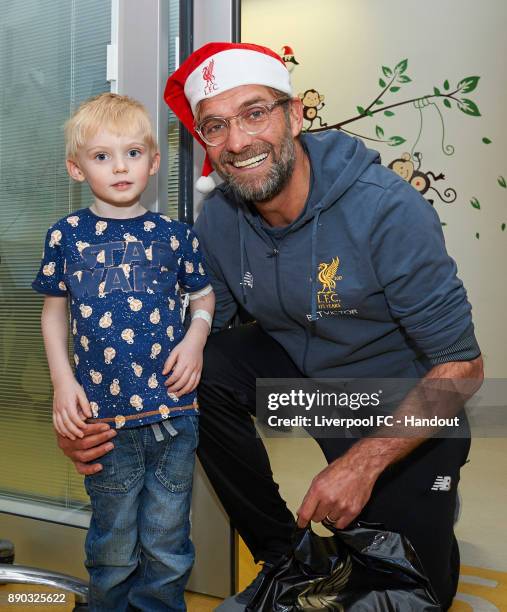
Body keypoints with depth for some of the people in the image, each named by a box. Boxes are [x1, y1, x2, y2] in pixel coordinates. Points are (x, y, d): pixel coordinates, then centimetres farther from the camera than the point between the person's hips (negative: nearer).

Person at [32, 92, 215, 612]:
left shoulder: (174, 234, 2)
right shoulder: (66, 235, 1)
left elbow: (204, 297, 14)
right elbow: (54, 311, 9)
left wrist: (195, 338, -6)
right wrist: (63, 381, 0)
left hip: (174, 412, 1)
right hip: (103, 414, 0)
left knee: (167, 545, 12)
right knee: (112, 544, 13)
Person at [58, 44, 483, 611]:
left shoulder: (389, 211, -28)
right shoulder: (219, 221, -12)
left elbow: (461, 366, -22)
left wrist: (365, 463, -29)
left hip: (406, 401, -4)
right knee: (194, 371, -22)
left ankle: (431, 505, 25)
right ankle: (282, 557, -2)